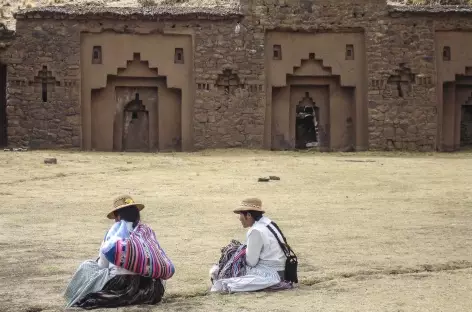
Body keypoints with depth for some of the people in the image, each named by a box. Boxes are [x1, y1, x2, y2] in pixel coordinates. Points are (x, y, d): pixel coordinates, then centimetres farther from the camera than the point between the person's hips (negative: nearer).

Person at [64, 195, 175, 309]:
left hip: (120, 284, -4)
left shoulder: (116, 229, -1)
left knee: (86, 267, 18)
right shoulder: (147, 231, 9)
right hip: (148, 288, 4)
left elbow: (102, 265, 4)